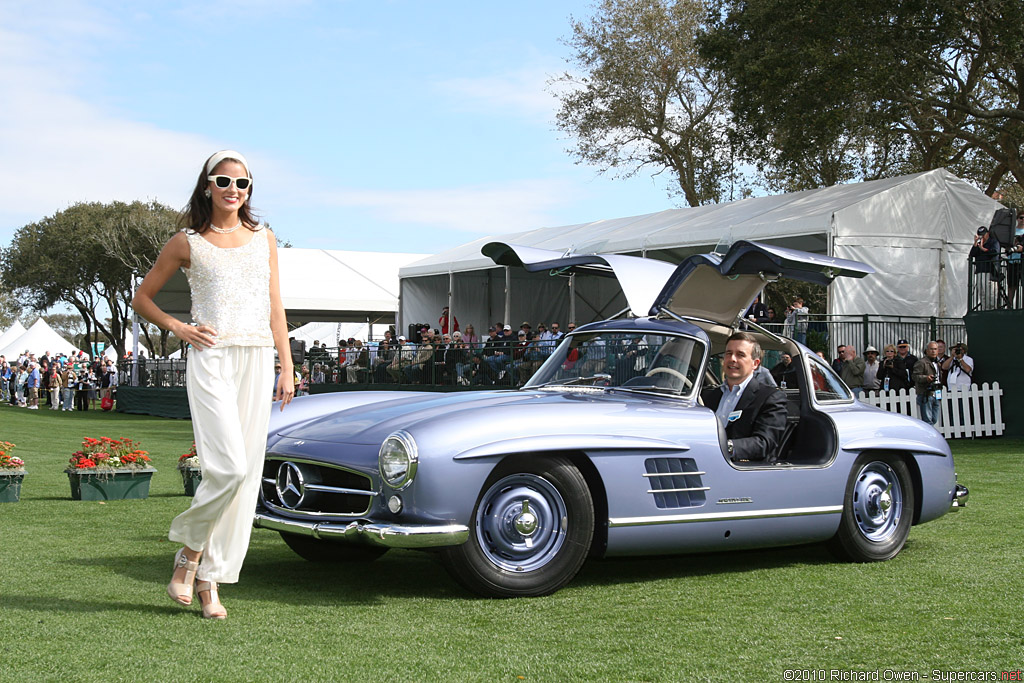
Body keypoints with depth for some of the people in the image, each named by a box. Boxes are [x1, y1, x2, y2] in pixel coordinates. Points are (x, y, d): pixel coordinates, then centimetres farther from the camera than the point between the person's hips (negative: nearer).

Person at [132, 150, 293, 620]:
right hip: (211, 359, -4)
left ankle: (210, 580, 8)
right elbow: (142, 298, 14)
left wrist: (287, 366, 10)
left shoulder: (264, 238, 15)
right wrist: (178, 328, -2)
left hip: (257, 361, 4)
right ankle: (190, 551, 6)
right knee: (228, 467, -18)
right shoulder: (188, 242, 6)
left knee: (246, 474, 0)